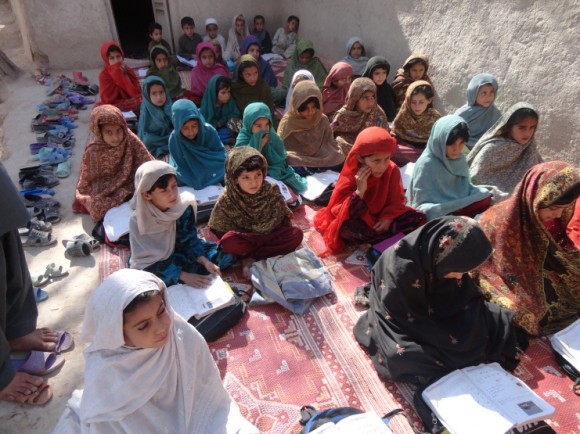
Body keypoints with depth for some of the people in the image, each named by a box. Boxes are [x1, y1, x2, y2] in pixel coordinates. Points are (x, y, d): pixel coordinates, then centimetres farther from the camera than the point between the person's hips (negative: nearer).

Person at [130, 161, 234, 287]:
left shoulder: (183, 207, -19)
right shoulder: (138, 221, -27)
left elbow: (189, 240, -12)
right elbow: (149, 260, -25)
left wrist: (206, 262, -30)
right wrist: (184, 276, -34)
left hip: (180, 252, 3)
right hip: (152, 265, -3)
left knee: (225, 254, -8)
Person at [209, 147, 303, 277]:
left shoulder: (272, 192, -14)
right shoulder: (226, 200, -18)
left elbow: (283, 218, -2)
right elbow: (217, 229, -10)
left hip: (269, 236, 3)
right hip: (243, 240, -3)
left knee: (296, 234, -22)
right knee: (228, 242, -34)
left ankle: (250, 259, -18)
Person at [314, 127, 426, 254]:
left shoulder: (392, 170, -10)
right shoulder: (349, 176, -20)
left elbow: (396, 200, -2)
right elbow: (338, 211, -25)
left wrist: (388, 219, -20)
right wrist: (359, 191, -35)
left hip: (382, 219, 4)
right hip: (359, 221, -4)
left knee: (419, 218, -15)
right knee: (346, 227, -38)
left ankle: (371, 241, -22)